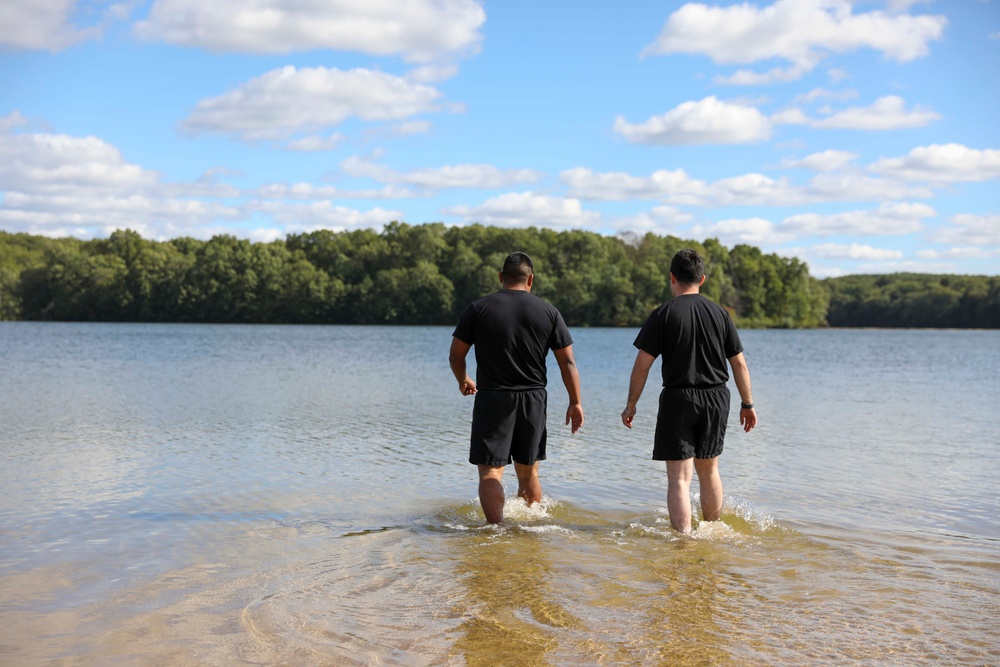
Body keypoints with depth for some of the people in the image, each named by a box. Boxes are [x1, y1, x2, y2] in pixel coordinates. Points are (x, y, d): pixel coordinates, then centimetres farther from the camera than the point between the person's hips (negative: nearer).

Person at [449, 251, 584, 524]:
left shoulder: (478, 309, -1)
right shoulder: (548, 312, 2)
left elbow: (455, 355, 3)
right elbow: (567, 362, 1)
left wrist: (463, 381, 22)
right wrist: (575, 402, 9)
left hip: (492, 399, -2)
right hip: (533, 399, 2)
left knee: (490, 472, -2)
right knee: (528, 474, 16)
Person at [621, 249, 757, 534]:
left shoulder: (663, 314, -6)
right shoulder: (719, 313, 4)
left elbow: (642, 364, -9)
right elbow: (739, 363, 5)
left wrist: (631, 405, 0)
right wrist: (747, 404, 14)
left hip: (678, 398, -4)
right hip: (716, 399, 4)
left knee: (679, 478, -4)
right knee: (709, 470, 19)